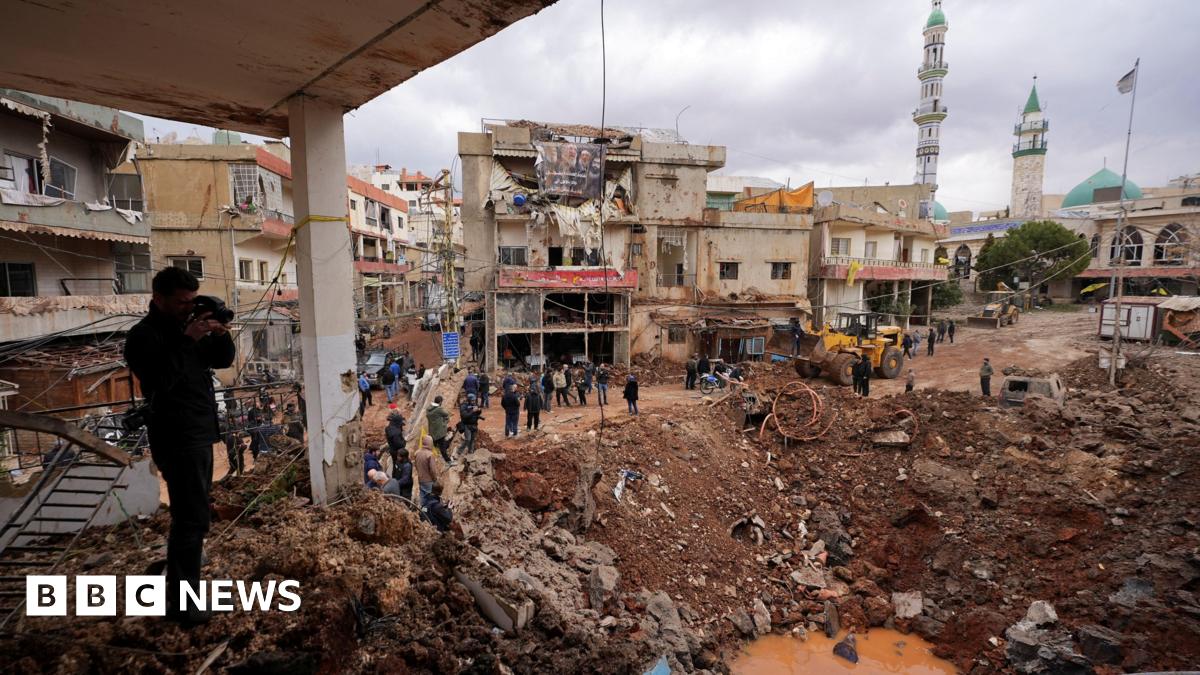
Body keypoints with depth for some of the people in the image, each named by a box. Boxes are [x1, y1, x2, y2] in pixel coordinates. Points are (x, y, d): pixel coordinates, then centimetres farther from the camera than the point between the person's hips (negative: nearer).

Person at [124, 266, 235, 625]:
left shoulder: (185, 327, 11)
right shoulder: (144, 335, -14)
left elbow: (224, 360, 11)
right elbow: (159, 381, -28)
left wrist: (221, 334, -8)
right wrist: (187, 341, -30)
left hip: (199, 433, 9)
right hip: (178, 438, -9)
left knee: (192, 511, 21)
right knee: (193, 517, -8)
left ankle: (184, 559, 38)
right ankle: (180, 601, -1)